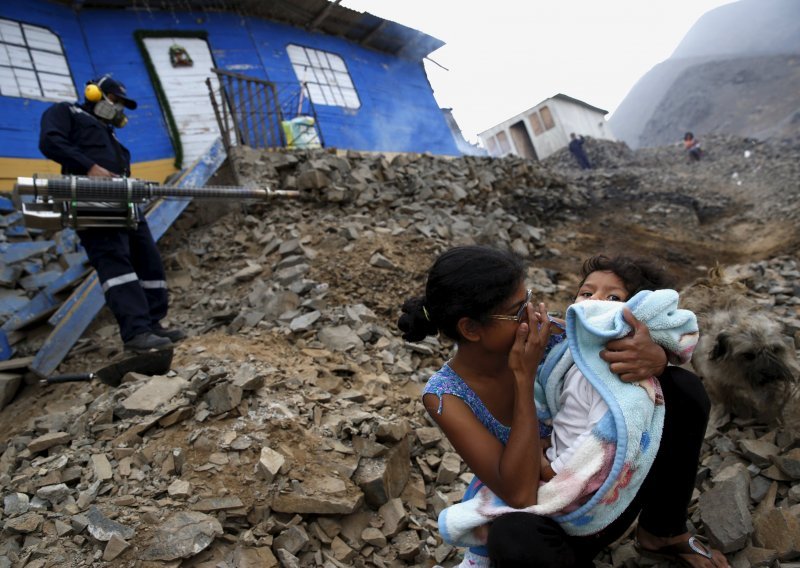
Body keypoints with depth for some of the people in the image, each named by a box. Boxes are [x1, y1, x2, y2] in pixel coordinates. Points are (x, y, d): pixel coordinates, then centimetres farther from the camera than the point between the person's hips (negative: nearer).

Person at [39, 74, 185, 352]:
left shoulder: (109, 133, 36)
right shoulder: (66, 112, 14)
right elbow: (50, 141, -5)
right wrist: (90, 167, -16)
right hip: (94, 203, -9)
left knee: (149, 261, 2)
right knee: (115, 262, -20)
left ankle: (152, 325, 6)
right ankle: (136, 333, -28)